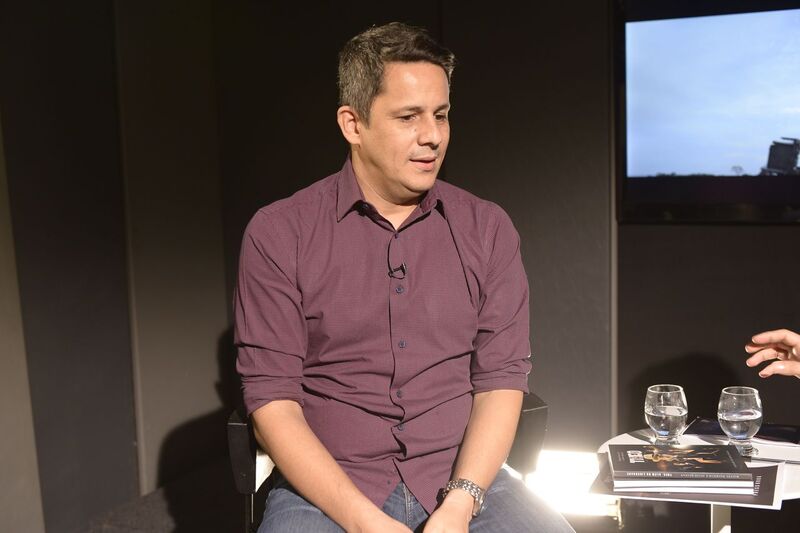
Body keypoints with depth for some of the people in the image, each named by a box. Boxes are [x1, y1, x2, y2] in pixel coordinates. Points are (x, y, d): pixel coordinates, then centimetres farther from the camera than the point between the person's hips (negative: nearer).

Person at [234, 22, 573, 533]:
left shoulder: (488, 229, 4)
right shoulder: (278, 234, -4)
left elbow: (501, 376, 1)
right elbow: (271, 399, -7)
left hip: (467, 477, 2)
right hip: (325, 486, -1)